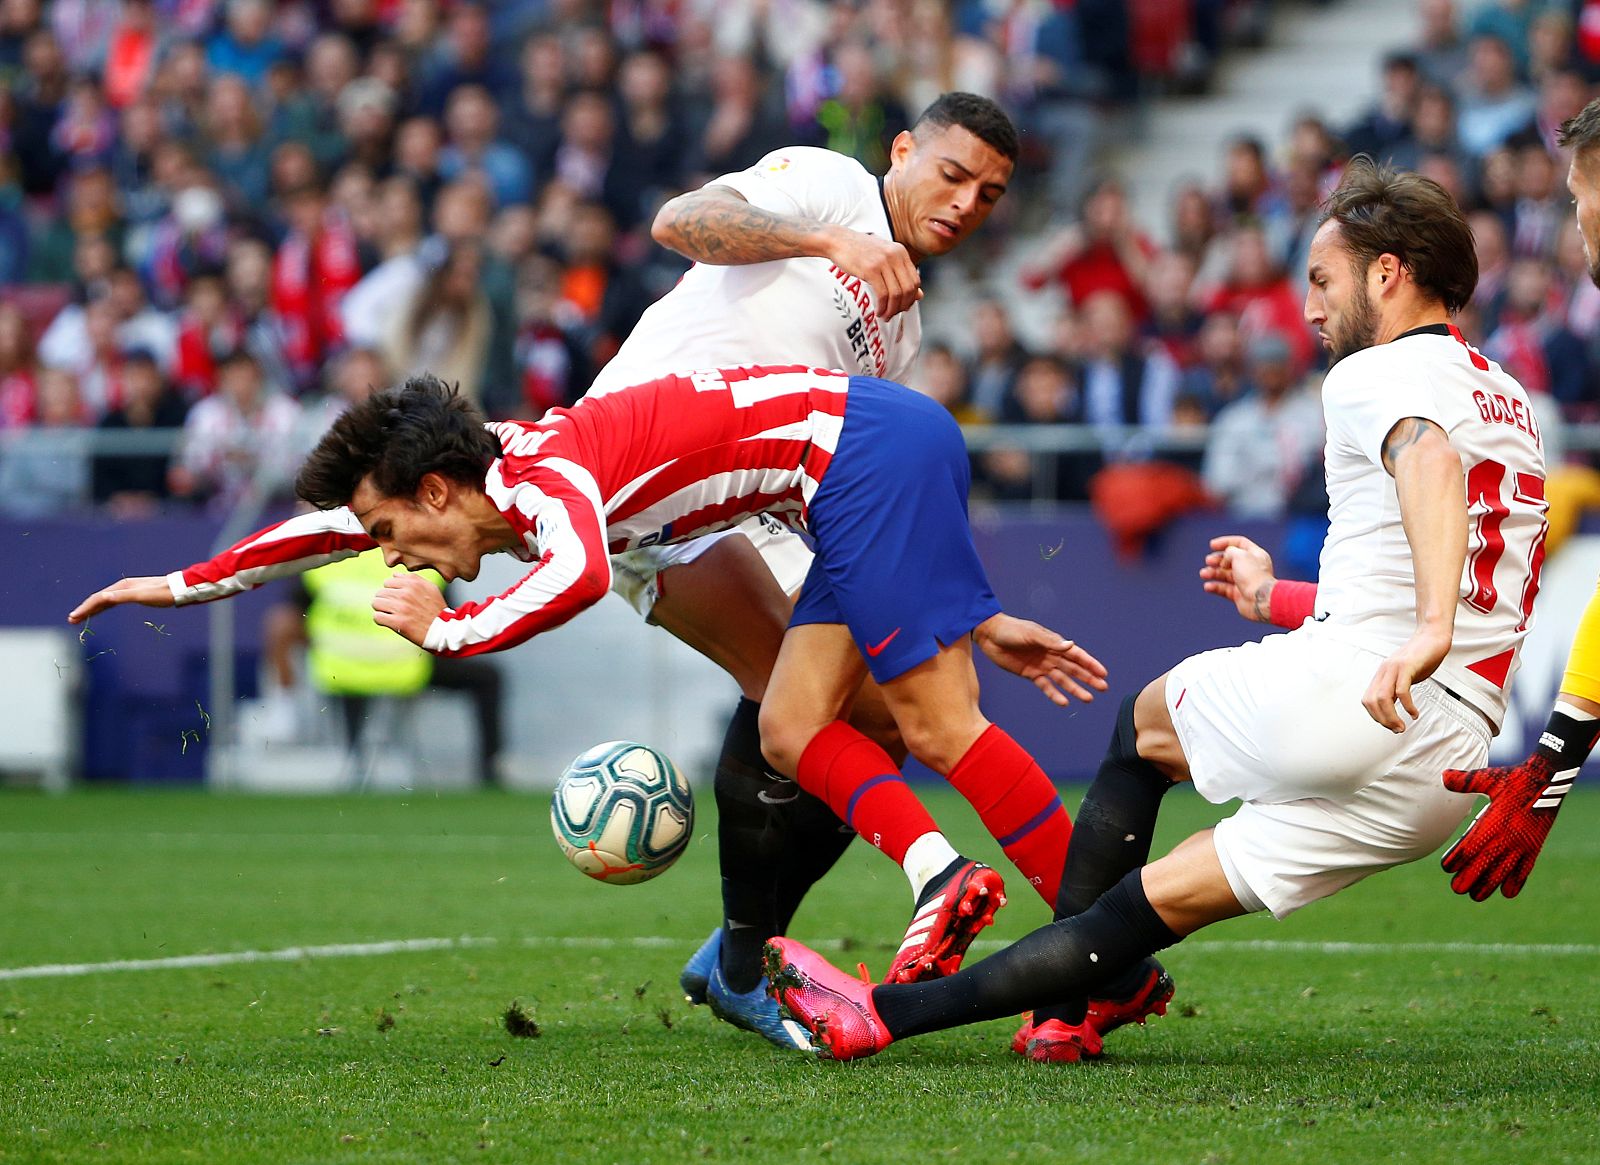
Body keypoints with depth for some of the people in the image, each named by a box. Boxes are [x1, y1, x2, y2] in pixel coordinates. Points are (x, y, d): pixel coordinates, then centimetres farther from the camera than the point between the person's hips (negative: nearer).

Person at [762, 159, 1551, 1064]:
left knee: (1143, 727, 22)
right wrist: (1276, 599, 40)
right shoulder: (1506, 398, 26)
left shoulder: (1376, 374, -2)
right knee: (1160, 896, 13)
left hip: (1349, 687, -6)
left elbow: (1431, 459, -27)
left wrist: (1429, 629, -41)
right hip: (1455, 764, 6)